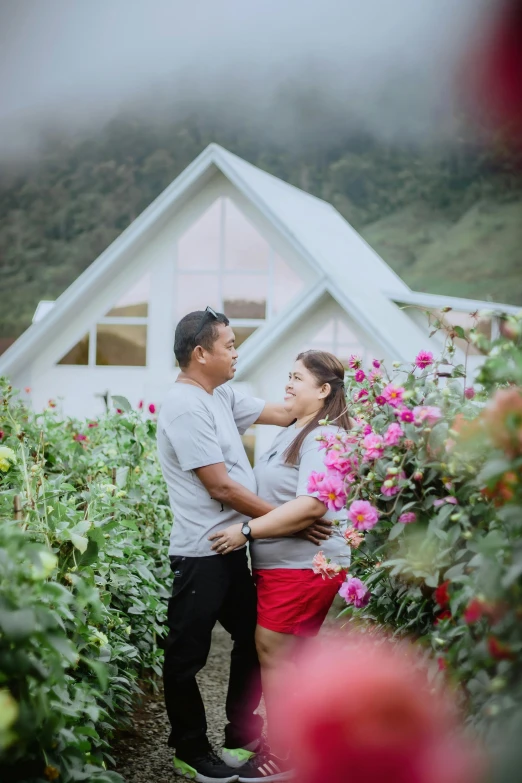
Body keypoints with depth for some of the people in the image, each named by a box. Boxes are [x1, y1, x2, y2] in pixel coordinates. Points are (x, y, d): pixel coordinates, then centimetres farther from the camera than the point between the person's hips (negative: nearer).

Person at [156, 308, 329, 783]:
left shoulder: (222, 397, 9)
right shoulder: (186, 407, -19)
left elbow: (281, 415, 14)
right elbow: (221, 487, -21)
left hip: (231, 548, 10)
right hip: (201, 553, -10)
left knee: (254, 639, 18)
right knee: (188, 655, 6)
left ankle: (241, 737, 32)